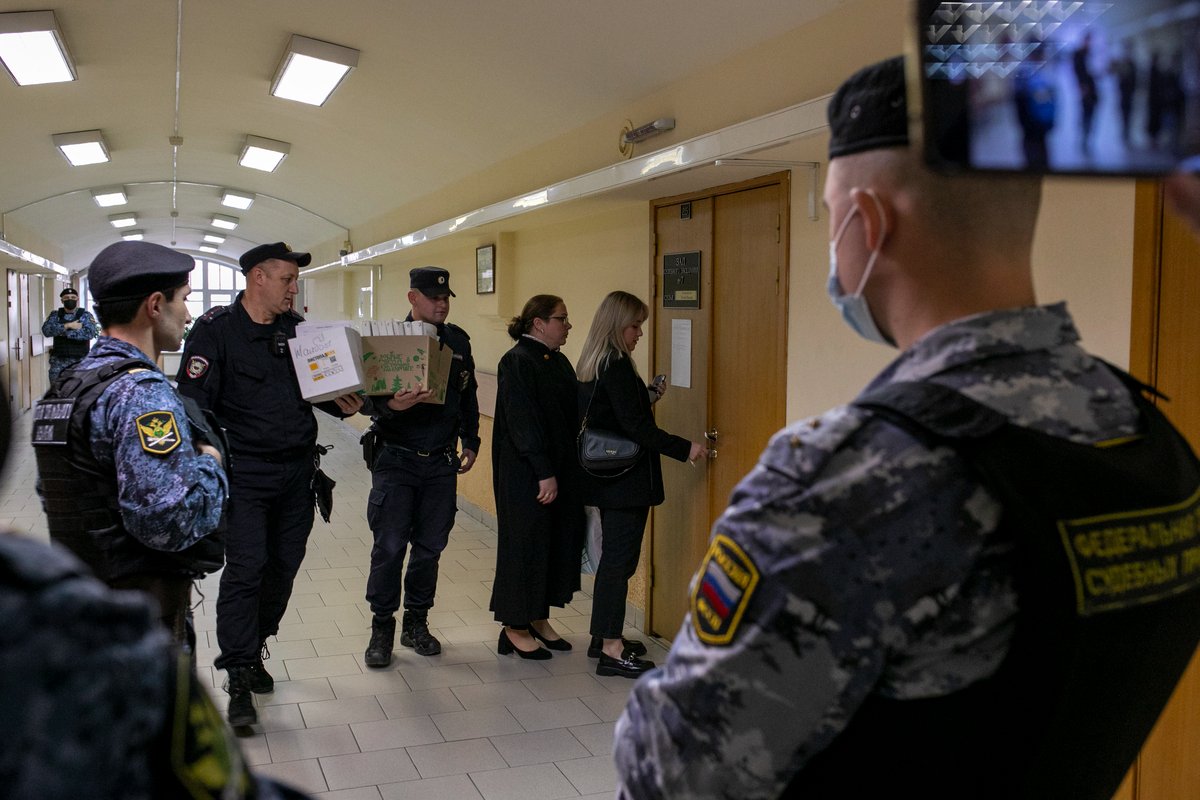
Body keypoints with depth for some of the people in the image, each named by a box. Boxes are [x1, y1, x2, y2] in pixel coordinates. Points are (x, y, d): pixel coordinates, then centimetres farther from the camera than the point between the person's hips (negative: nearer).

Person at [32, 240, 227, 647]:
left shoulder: (64, 386, 10)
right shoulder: (142, 391, -21)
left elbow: (49, 493, 20)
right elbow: (170, 520, -29)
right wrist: (210, 464, -12)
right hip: (143, 614, -10)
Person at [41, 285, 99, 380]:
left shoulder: (85, 314, 0)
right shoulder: (55, 314, 9)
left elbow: (89, 333, -17)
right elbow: (46, 330, -8)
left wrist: (62, 332, -13)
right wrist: (68, 326, -16)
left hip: (79, 361, -3)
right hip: (58, 361, 3)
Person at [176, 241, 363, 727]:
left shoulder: (298, 328, 9)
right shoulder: (216, 329, -8)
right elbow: (194, 402, -12)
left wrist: (342, 405, -4)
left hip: (297, 470, 6)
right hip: (244, 472, -5)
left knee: (284, 566, 11)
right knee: (245, 569, -9)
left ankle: (252, 650, 31)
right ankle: (239, 680, 1)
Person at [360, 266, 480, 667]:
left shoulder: (458, 341, 8)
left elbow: (468, 395, 18)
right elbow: (368, 398, -12)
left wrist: (470, 441, 16)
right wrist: (390, 405, -33)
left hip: (441, 463, 4)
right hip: (395, 459, -4)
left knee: (430, 547, 10)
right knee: (389, 547, -3)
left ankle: (416, 623, 24)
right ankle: (382, 627, 11)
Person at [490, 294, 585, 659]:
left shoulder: (558, 361, 12)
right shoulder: (517, 362, -14)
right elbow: (523, 423, -19)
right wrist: (544, 473, -21)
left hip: (560, 469, 9)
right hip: (525, 474, -9)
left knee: (558, 542, 13)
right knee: (525, 544, 1)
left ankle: (538, 618, 27)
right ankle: (515, 627, 14)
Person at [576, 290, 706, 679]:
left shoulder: (593, 366, 11)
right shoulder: (618, 368, -18)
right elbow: (636, 427, -21)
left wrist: (647, 395, 10)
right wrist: (684, 448, -17)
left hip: (607, 478, 10)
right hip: (626, 479, -10)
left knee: (613, 556, 17)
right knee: (620, 558, -4)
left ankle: (605, 636, 27)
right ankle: (611, 650, 2)